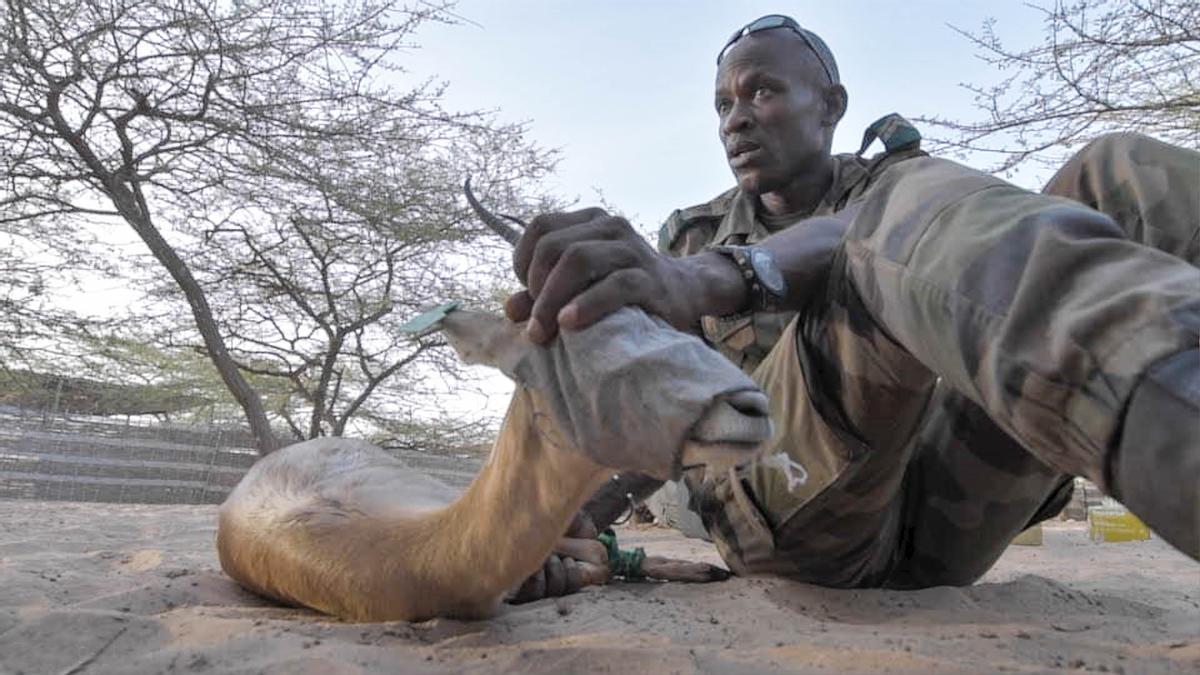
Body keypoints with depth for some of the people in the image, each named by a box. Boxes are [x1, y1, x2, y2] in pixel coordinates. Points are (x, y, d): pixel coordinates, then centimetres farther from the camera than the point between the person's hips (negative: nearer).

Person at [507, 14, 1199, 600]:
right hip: (795, 514, -1)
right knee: (919, 212, -29)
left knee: (1124, 174, -14)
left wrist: (712, 277, -37)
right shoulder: (691, 242, 20)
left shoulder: (895, 179, 14)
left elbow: (853, 232, -14)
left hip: (944, 514, 2)